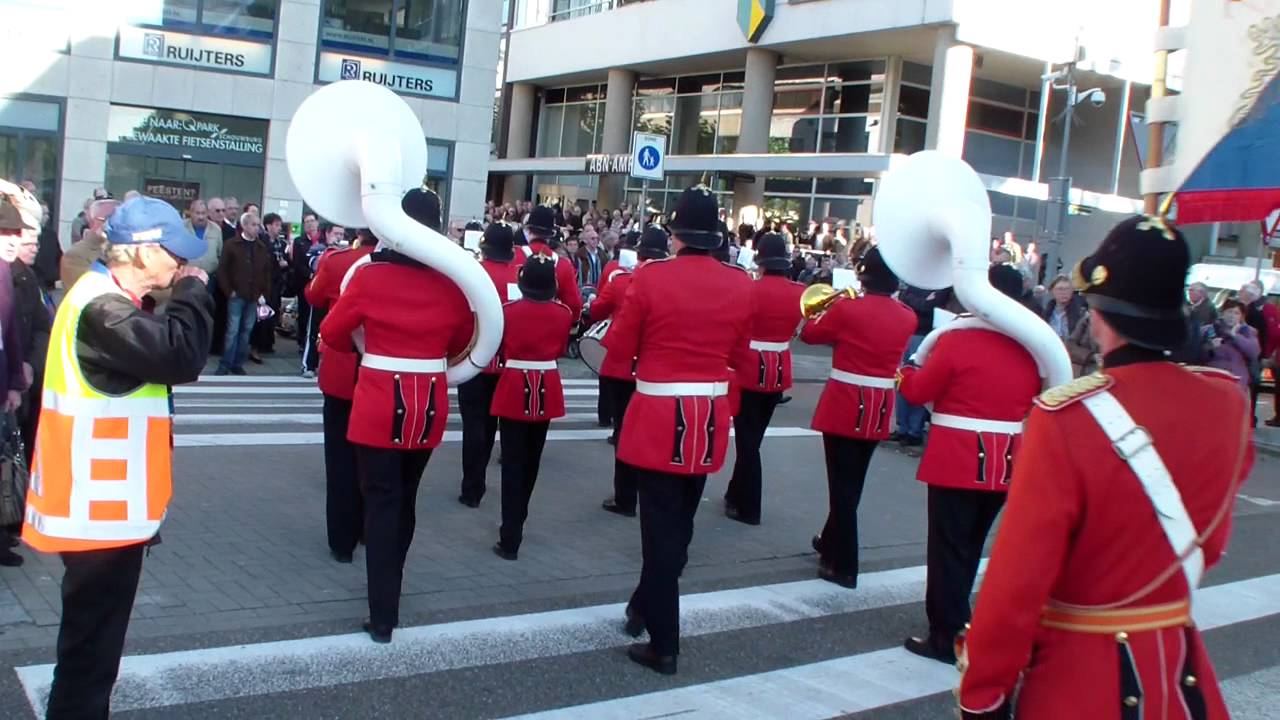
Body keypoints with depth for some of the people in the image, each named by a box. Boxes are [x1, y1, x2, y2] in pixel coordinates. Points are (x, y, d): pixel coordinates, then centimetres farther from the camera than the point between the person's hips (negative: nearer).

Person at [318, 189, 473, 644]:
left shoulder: (370, 275, -11)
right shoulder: (451, 282, -3)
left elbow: (332, 333, 0)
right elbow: (461, 342, 10)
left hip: (379, 403, -3)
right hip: (429, 404, 3)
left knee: (381, 501, 4)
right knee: (405, 498, 20)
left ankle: (382, 617, 3)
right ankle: (387, 594, 37)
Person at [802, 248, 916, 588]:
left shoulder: (846, 308, -15)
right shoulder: (906, 318, 0)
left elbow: (810, 334, 1)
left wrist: (830, 309, 15)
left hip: (844, 407, -5)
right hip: (879, 411, 5)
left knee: (842, 486, 2)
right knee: (852, 483, 20)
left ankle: (843, 566, 5)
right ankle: (831, 543, 37)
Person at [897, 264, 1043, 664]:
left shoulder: (957, 340, -13)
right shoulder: (1030, 350, 3)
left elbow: (918, 391, -5)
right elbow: (1034, 406, 13)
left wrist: (906, 371, 14)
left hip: (958, 461, -6)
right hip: (1005, 464, 6)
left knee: (949, 550, 3)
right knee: (970, 547, 19)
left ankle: (947, 637, 5)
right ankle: (955, 622, 32)